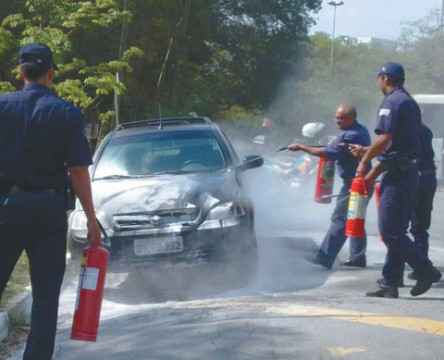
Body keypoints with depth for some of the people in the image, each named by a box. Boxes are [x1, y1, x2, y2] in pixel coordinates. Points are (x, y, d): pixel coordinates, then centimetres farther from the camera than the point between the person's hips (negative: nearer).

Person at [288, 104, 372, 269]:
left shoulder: (350, 136, -22)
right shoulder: (360, 130, 11)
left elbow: (327, 152, -20)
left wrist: (301, 147, -12)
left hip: (354, 184, -10)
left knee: (340, 220, -9)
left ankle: (324, 257, -8)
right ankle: (357, 257, 18)